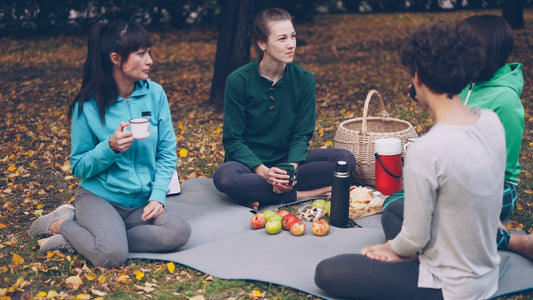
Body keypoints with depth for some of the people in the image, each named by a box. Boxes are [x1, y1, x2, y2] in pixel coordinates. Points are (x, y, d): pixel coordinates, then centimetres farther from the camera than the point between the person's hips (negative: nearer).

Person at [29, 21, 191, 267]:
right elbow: (79, 167, -1)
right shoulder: (88, 105, -8)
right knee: (112, 254, -31)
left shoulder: (155, 94, 0)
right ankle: (62, 224, 1)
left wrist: (157, 196, -11)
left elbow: (167, 153, 3)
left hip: (141, 203, 4)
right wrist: (110, 147, -21)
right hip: (99, 196, -4)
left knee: (179, 231, -26)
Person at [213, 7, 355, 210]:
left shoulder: (304, 79, -2)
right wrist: (262, 171, -25)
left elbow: (302, 134, -1)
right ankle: (301, 196, -22)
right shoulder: (238, 80, -10)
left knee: (345, 159, -20)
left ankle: (262, 196, -23)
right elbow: (233, 139, -9)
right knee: (224, 177, -37)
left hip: (288, 159, 3)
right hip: (249, 162, -3)